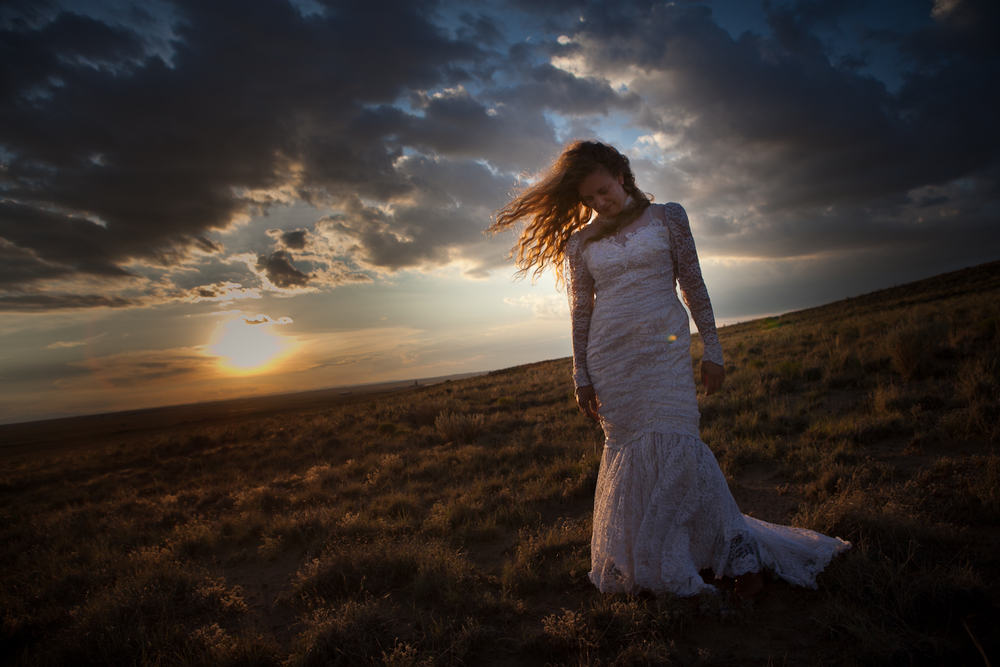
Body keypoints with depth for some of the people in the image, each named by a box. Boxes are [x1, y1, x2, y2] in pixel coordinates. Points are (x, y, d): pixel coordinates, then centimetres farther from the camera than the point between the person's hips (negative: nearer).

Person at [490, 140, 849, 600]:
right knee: (628, 452, 3)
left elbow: (694, 287, 5)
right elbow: (581, 312, 10)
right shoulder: (580, 241, 10)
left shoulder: (666, 217, 6)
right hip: (610, 358, 3)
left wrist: (711, 351, 1)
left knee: (676, 446, -11)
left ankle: (736, 549, 4)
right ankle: (647, 562, 17)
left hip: (664, 347, -2)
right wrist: (582, 377, 8)